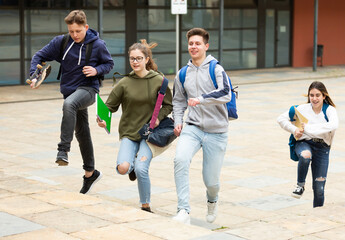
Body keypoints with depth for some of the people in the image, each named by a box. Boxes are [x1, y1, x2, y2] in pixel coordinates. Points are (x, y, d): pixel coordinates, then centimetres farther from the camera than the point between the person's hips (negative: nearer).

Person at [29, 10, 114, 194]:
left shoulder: (97, 45, -8)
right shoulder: (61, 42, -2)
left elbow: (109, 63, 6)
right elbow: (40, 56, 3)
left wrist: (96, 70, -14)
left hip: (88, 89, -4)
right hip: (69, 90, 5)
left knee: (69, 104, -37)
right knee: (81, 133, 13)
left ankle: (63, 151, -39)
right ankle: (90, 173, 29)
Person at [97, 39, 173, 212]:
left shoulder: (158, 81, -3)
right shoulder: (125, 83, -1)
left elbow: (168, 105, 5)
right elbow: (110, 105, 3)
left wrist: (159, 117, -13)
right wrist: (103, 120, -16)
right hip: (128, 133, 1)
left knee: (141, 169, -19)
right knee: (123, 168, -20)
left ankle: (146, 206, 5)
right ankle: (132, 165, 20)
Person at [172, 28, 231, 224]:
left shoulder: (216, 69, -5)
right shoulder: (183, 74, 10)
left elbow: (226, 94, -21)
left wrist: (201, 99, -33)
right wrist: (178, 121, 6)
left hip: (216, 132, -3)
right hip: (192, 128, 3)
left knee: (211, 180, 3)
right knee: (180, 159, -28)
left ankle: (212, 201, 42)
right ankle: (184, 211, -26)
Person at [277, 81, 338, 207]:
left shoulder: (330, 110, -5)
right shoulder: (303, 109, 0)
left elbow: (333, 125, -26)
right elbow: (281, 118, 4)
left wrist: (308, 128, -24)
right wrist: (294, 130, -12)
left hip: (322, 148, 0)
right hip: (304, 143, 0)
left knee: (319, 188, -1)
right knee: (305, 156, -39)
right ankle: (300, 185, -18)